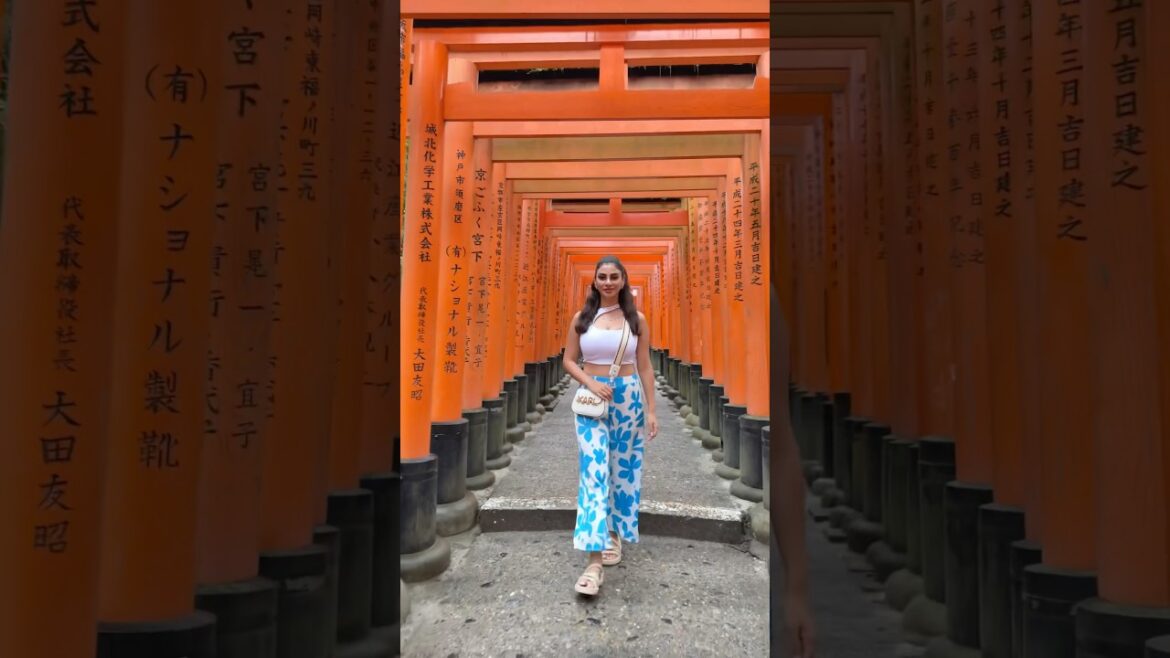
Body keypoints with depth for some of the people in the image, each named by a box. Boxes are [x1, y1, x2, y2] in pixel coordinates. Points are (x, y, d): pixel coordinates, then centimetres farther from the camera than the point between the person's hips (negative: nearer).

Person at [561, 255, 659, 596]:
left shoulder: (637, 320, 2)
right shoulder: (581, 318, 3)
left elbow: (644, 367, 4)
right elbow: (568, 360, 5)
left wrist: (651, 409, 1)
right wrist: (591, 383, -12)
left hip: (628, 399, 1)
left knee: (623, 470, 9)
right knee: (593, 472, -10)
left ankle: (615, 534, 32)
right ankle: (594, 562, -15)